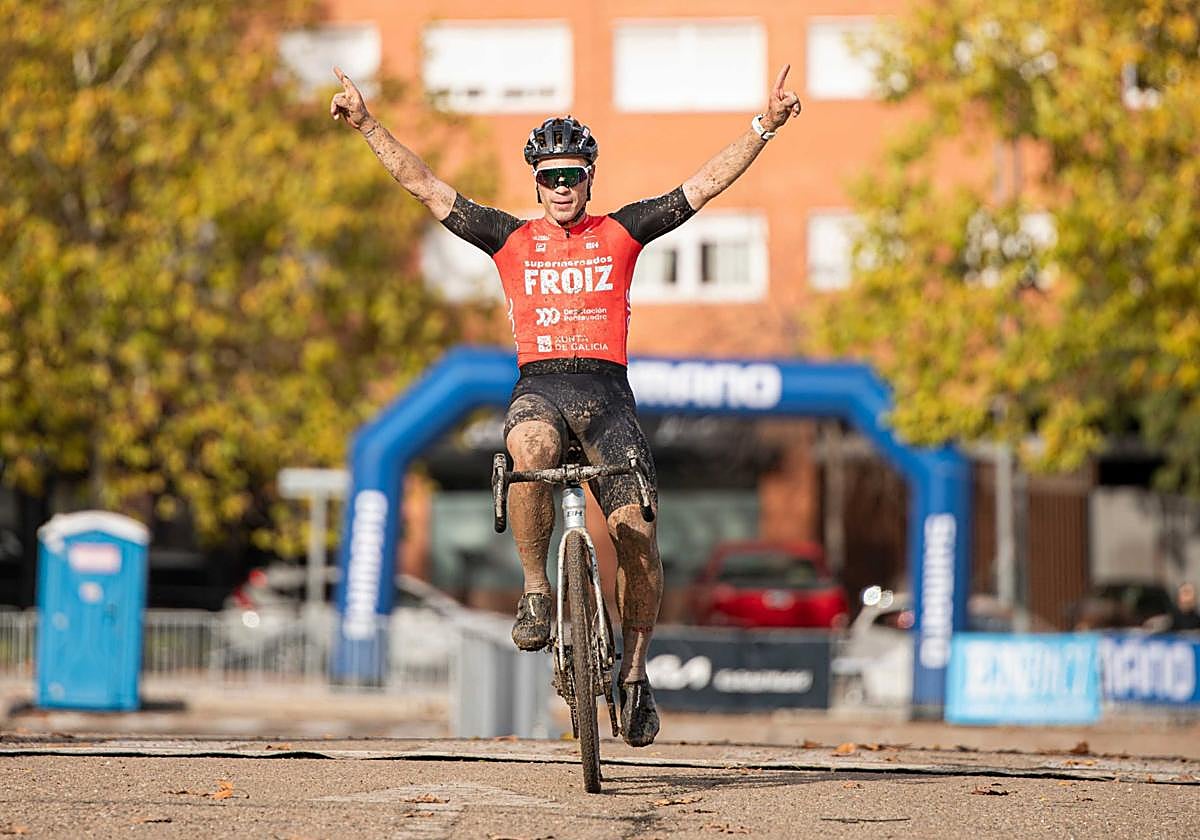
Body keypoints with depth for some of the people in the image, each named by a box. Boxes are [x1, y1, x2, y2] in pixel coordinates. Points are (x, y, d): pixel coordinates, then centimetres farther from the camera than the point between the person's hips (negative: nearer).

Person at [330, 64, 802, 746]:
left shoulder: (621, 233, 14)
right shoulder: (512, 239, 14)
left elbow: (707, 185, 10)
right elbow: (423, 183, 10)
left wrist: (766, 126, 1)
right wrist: (367, 125, 3)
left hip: (607, 391, 1)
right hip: (538, 388, -1)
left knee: (637, 535, -13)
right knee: (531, 454, -38)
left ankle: (635, 671, 5)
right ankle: (537, 590, -19)